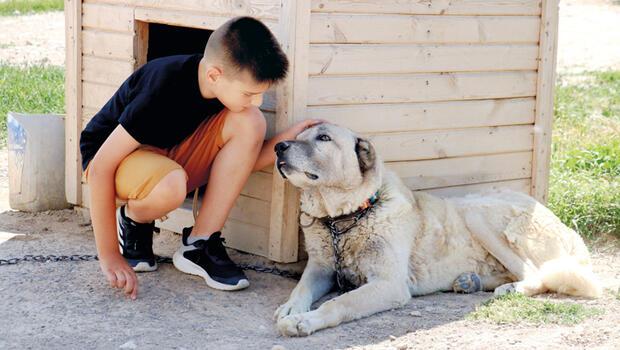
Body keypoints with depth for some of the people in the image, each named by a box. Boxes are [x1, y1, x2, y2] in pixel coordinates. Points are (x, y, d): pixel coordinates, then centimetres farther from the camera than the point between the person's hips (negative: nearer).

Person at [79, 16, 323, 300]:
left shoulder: (230, 87, -13)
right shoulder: (165, 87, -33)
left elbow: (241, 162, -2)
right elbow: (102, 167, -30)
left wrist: (285, 139, -23)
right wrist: (109, 257, -30)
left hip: (171, 156, 6)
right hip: (114, 157, -6)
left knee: (250, 122, -20)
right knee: (171, 185, -41)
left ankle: (198, 246, -14)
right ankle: (133, 221, -3)